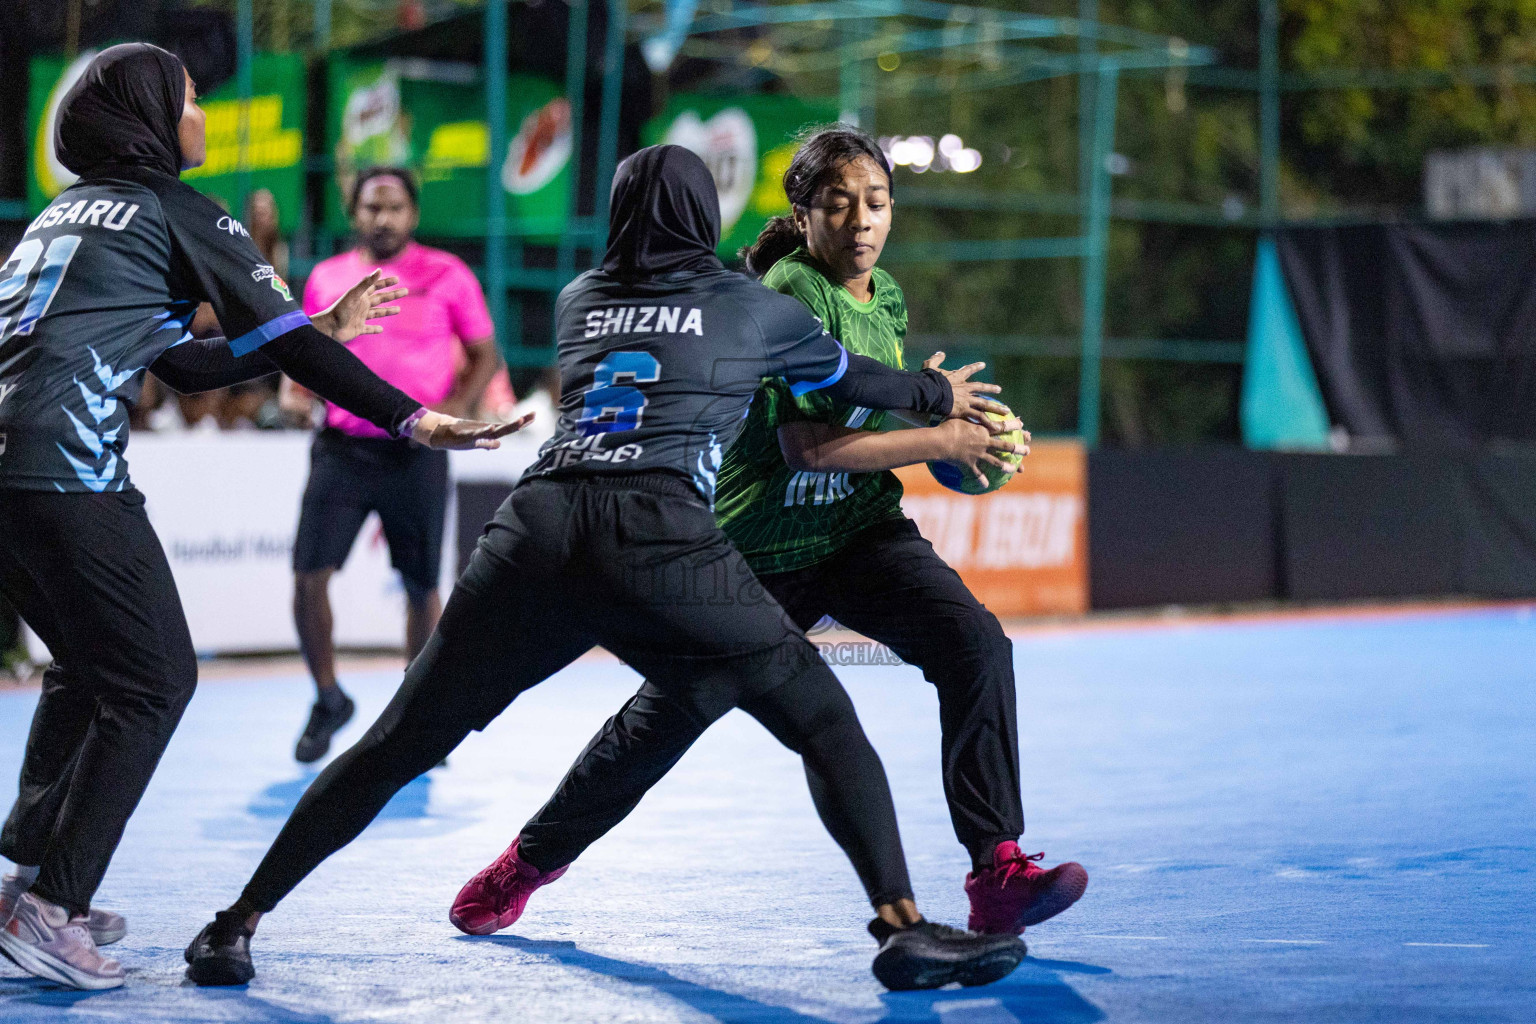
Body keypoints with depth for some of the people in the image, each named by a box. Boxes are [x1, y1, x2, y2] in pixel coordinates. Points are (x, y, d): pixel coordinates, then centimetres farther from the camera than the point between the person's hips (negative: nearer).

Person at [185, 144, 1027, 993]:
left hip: (534, 528, 4)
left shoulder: (577, 301, 26)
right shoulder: (754, 309, 18)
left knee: (400, 743, 10)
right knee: (823, 722, 7)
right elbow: (853, 377, 34)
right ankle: (901, 925, -7)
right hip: (657, 534, -3)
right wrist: (940, 397, 53)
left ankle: (236, 922, 9)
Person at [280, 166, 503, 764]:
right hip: (342, 447, 2)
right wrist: (297, 388, -4)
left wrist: (454, 411, -11)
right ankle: (328, 700, 13)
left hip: (415, 453, -1)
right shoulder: (326, 279, 6)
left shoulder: (446, 276, -1)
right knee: (309, 576, -9)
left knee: (421, 588, 4)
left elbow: (485, 355, 4)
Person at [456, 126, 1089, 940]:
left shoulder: (886, 298, 7)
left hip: (861, 533, 6)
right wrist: (939, 439, -22)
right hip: (762, 546, -6)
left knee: (975, 644, -20)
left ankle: (998, 873, -21)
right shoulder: (791, 293, -18)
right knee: (665, 717, 3)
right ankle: (531, 856, 29)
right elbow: (808, 447, -26)